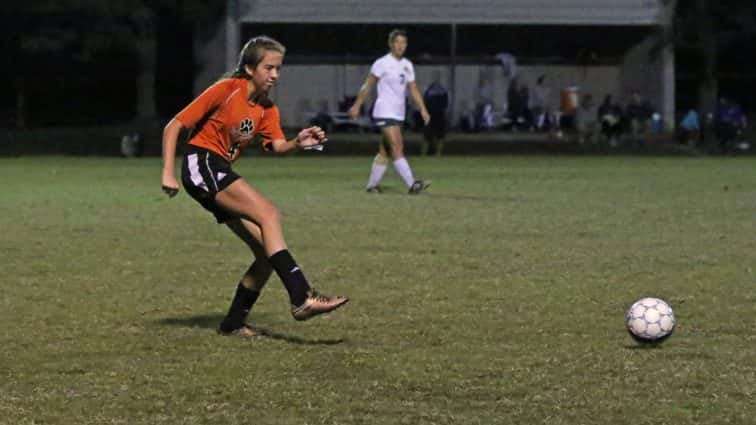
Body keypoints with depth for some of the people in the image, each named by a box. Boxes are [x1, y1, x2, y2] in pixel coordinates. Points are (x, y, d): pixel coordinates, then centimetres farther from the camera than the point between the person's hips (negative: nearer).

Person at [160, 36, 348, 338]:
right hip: (202, 165, -8)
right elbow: (174, 126, -10)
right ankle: (301, 298, -34)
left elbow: (277, 145, -7)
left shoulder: (266, 108, 11)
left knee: (268, 251, 0)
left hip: (221, 173, 8)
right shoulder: (226, 90, -10)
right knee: (268, 213, -26)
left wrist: (298, 143, -28)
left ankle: (234, 323, 12)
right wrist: (168, 172, -17)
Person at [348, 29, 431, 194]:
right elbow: (368, 85, -2)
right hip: (384, 112, -7)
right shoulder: (382, 63, -7)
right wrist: (357, 106, -2)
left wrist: (423, 109, 1)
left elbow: (413, 89, 12)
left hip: (399, 114, 7)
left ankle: (372, 185, 17)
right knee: (397, 147, -16)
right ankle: (411, 184, -26)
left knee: (385, 151, 9)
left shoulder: (407, 65, 11)